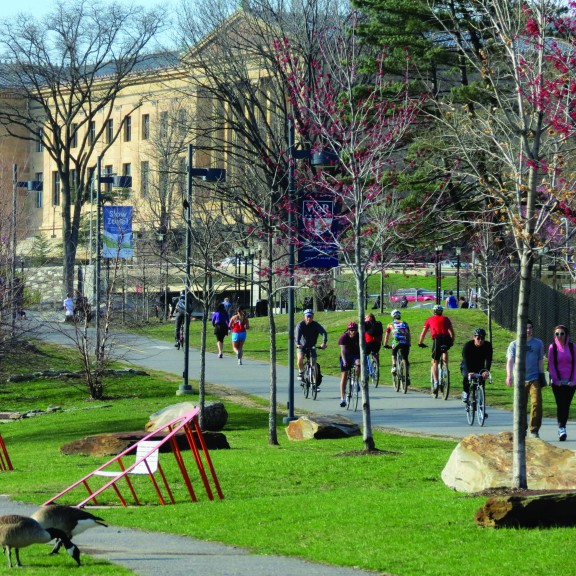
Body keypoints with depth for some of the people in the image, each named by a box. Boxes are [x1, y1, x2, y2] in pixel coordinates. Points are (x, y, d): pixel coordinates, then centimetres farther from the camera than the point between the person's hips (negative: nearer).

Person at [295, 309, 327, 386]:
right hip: (302, 346, -2)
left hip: (312, 347, 2)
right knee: (300, 358, -29)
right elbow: (297, 334, -32)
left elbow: (324, 333, -25)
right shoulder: (300, 324, -16)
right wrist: (297, 343, -52)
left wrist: (324, 343, -44)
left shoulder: (316, 325, -12)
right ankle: (301, 372, -2)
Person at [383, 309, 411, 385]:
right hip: (405, 343, 2)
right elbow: (408, 335, 27)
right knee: (406, 359, 12)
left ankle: (394, 367, 2)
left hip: (396, 342, -1)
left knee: (394, 354, 26)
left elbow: (387, 336, 26)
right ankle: (407, 377, 8)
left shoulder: (390, 325, 19)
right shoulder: (405, 324, 23)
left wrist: (385, 345, 37)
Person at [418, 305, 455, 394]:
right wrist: (452, 342, 36)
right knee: (445, 350, 37)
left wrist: (420, 343, 31)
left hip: (437, 340, -2)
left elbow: (423, 333, 20)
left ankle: (435, 382, -8)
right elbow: (452, 333, 22)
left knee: (435, 362, 6)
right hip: (447, 340, 2)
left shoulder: (430, 320, 20)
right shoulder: (446, 319, 22)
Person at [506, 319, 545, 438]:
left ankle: (534, 430, -8)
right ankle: (521, 430, 18)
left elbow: (540, 361, 16)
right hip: (520, 380, 0)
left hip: (534, 379, 0)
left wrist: (542, 377, 14)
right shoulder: (514, 344, 6)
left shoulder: (538, 343, 10)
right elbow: (510, 361, -5)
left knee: (536, 403, -13)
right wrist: (509, 376, -19)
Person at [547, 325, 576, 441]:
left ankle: (562, 428, 12)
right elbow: (551, 365, 2)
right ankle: (561, 429, -14)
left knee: (566, 405, 2)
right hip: (557, 382, -1)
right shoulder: (552, 347, 2)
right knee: (561, 404, -11)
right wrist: (556, 380, -7)